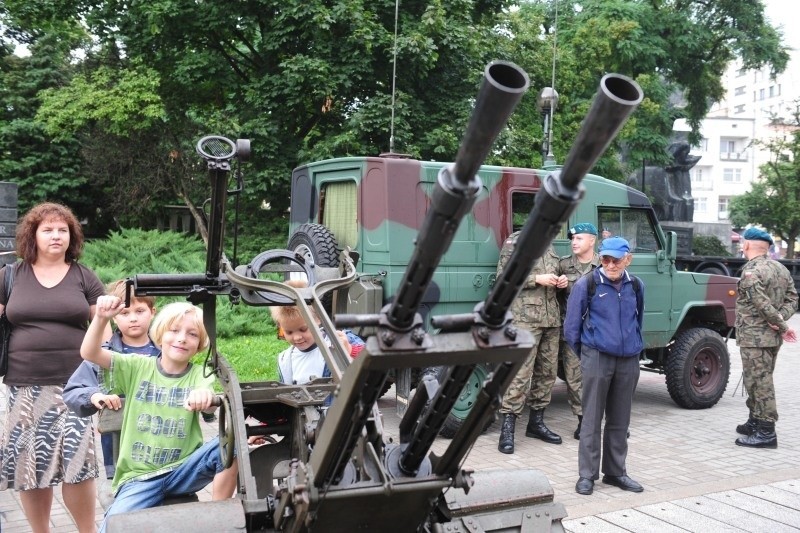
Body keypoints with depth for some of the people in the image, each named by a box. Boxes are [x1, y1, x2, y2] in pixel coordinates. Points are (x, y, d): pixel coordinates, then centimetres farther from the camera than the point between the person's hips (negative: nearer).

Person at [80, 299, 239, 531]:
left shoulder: (199, 375, 0)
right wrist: (101, 318, -25)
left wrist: (206, 396, -48)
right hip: (139, 477, -1)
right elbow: (89, 353, -6)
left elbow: (211, 406, -23)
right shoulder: (137, 367, 3)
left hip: (182, 471, 1)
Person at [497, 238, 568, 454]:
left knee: (547, 372, 10)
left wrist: (560, 281, 8)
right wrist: (537, 279, -15)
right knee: (520, 373, -11)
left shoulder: (548, 246, 19)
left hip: (551, 319, 8)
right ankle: (507, 429, -6)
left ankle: (536, 422, 23)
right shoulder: (515, 241, -2)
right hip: (525, 317, -7)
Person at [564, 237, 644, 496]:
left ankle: (615, 472, 23)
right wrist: (584, 353, 7)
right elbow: (572, 325, 1)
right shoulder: (587, 284, -6)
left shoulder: (636, 285, 7)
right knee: (592, 418, 0)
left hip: (628, 360, 4)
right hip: (597, 357, -4)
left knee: (620, 419, 12)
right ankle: (587, 475, 8)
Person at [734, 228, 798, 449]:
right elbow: (792, 298, 9)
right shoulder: (781, 269, 11)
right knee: (761, 380, 18)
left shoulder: (751, 271, -16)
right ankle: (755, 422, 28)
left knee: (759, 382, -6)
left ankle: (766, 432, -4)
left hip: (754, 336, -9)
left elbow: (763, 304, -22)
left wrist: (783, 326, -13)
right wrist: (781, 321, -3)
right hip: (773, 336, 9)